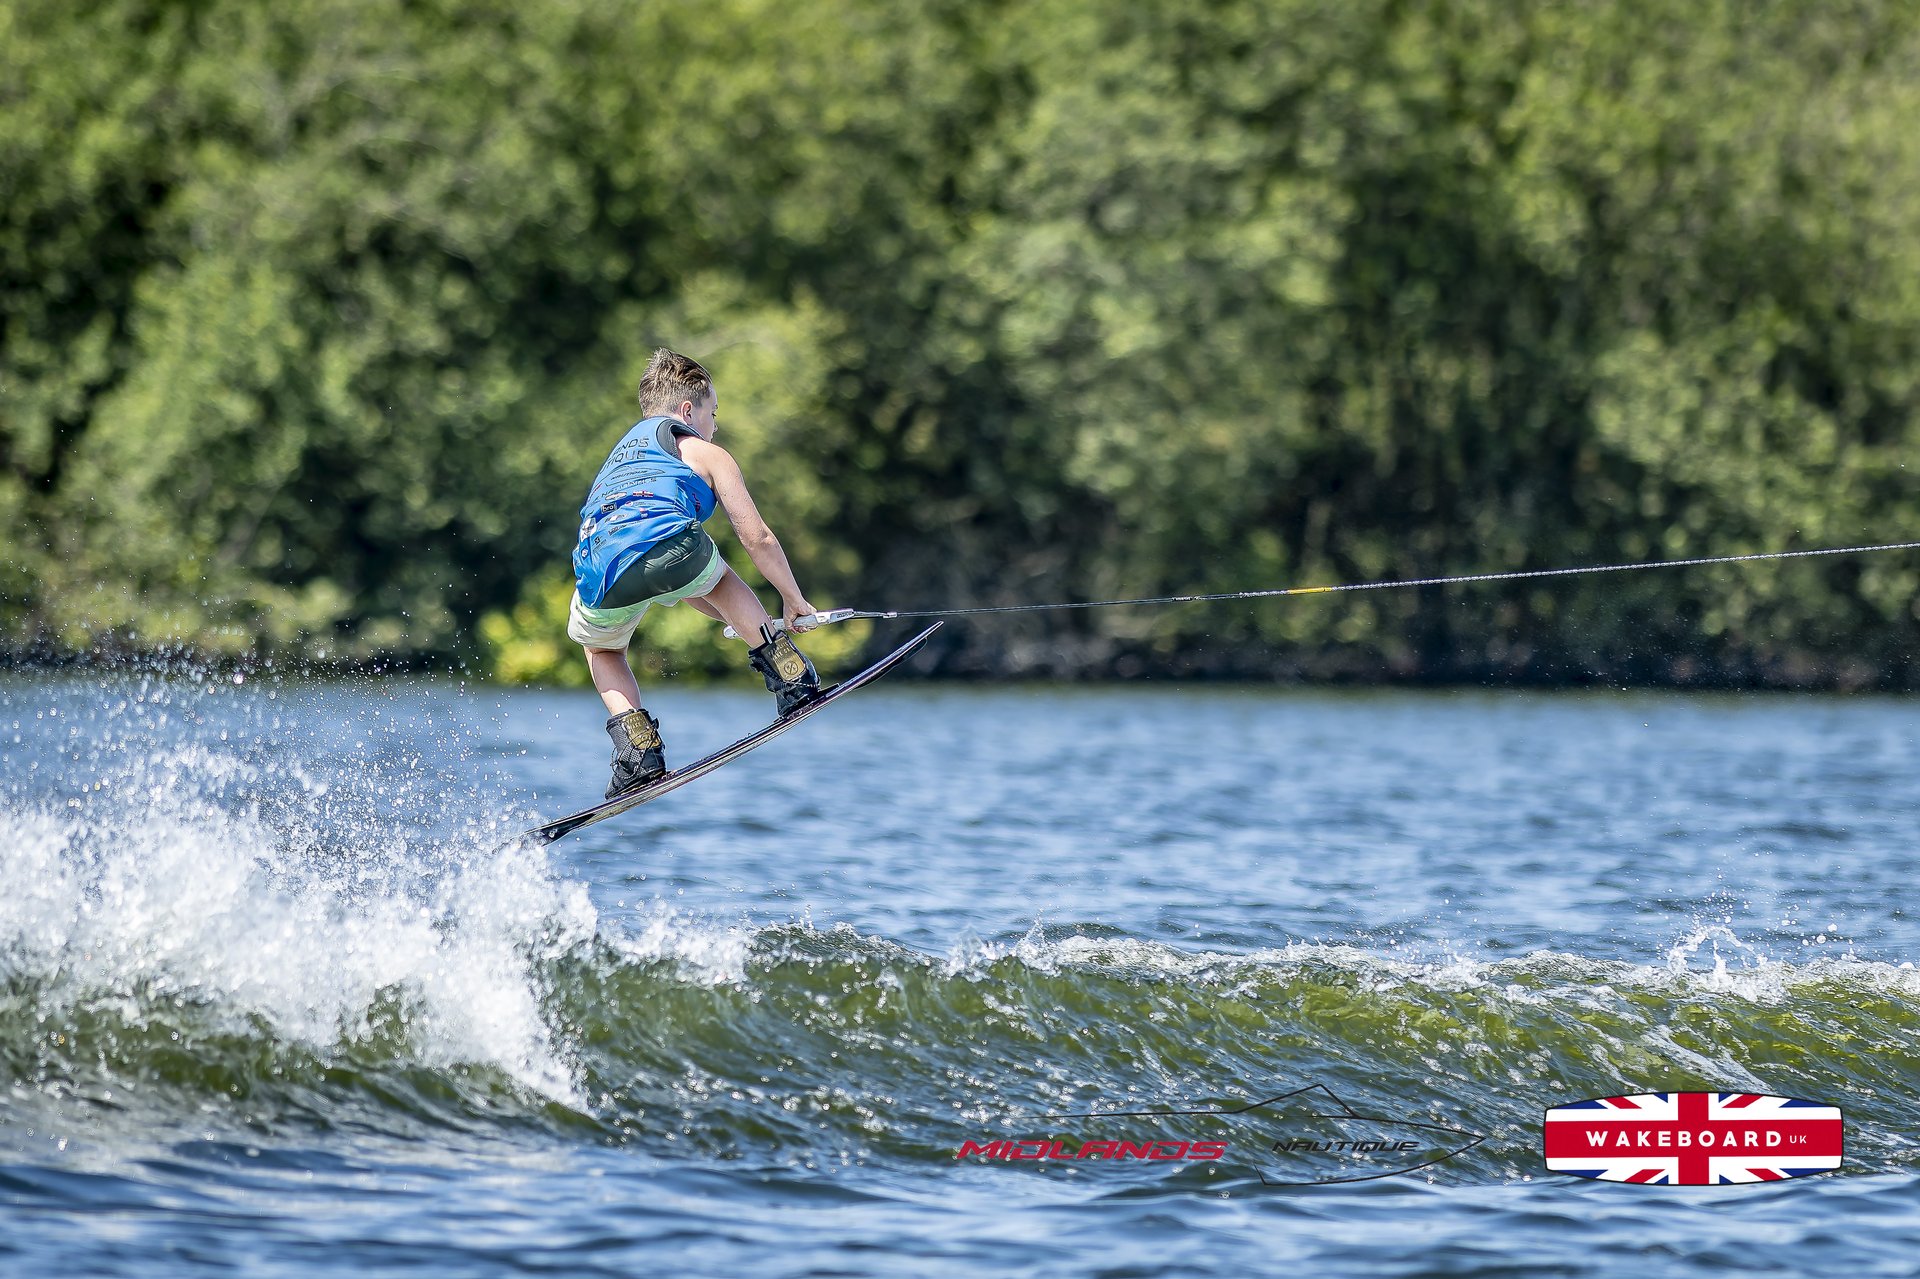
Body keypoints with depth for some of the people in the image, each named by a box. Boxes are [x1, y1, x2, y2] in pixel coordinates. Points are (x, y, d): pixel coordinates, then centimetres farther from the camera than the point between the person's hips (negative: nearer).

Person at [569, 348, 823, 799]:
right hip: (673, 548, -3)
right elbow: (758, 540, 21)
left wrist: (739, 620, 56)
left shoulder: (616, 463, 43)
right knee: (716, 575, 35)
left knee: (601, 649, 36)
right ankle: (790, 676, 25)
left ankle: (639, 749, 15)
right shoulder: (706, 454, 25)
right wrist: (794, 601, 38)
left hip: (606, 584, 3)